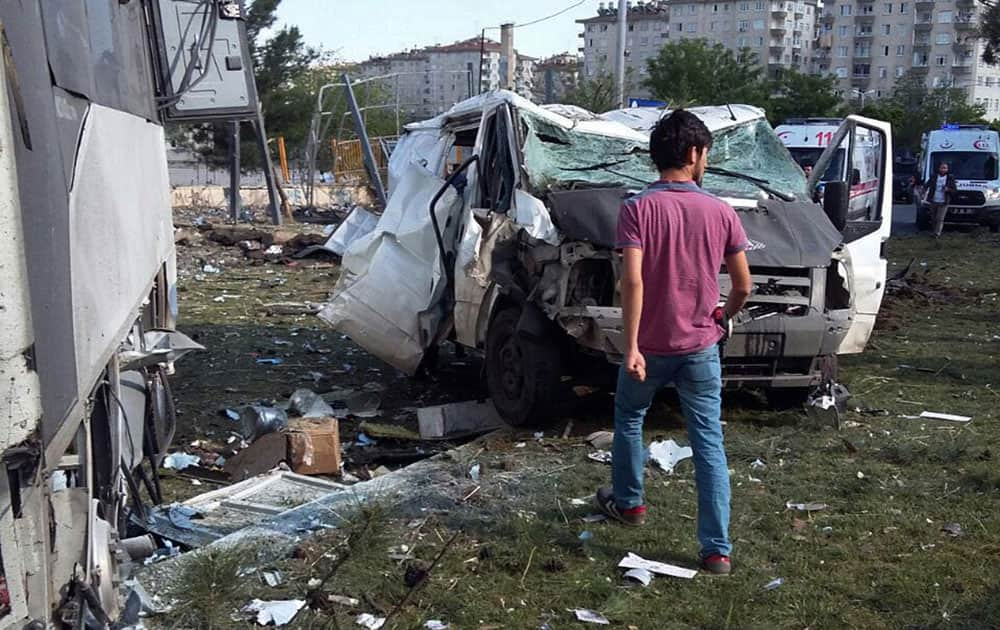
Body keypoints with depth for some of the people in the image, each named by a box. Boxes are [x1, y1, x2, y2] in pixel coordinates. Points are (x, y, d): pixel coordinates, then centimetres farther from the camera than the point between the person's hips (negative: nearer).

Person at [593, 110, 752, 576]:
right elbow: (743, 285, 2)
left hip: (651, 346, -1)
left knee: (629, 420, 24)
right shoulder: (720, 212, -3)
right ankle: (717, 549, 6)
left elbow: (632, 280, -21)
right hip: (701, 348, 2)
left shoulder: (637, 209, -11)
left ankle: (627, 502, 41)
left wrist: (631, 346, -18)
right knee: (709, 444, 6)